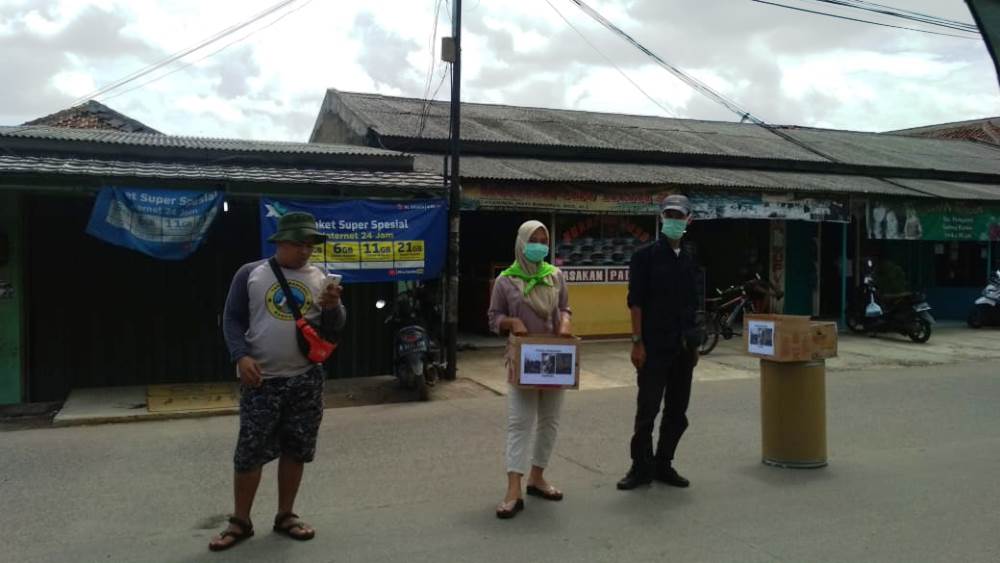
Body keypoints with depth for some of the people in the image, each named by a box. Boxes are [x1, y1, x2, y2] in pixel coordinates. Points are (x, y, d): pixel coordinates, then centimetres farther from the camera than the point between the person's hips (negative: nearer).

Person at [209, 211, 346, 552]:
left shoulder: (320, 279, 7)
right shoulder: (250, 274, 1)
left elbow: (334, 329, 6)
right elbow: (232, 319, 1)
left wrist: (333, 306, -15)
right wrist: (241, 357, -13)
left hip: (306, 380, 3)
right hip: (261, 380, -2)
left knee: (296, 450, 10)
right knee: (250, 451, 1)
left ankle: (285, 516, 25)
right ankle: (240, 522, 16)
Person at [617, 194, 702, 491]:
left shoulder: (688, 261, 13)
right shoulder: (646, 256, -3)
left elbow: (692, 305, 16)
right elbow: (635, 301, -8)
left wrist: (694, 344, 13)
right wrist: (638, 341, -13)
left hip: (683, 346, 6)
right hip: (655, 346, -5)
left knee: (678, 411, 9)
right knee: (648, 409, -2)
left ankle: (663, 464, 21)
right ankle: (641, 467, 11)